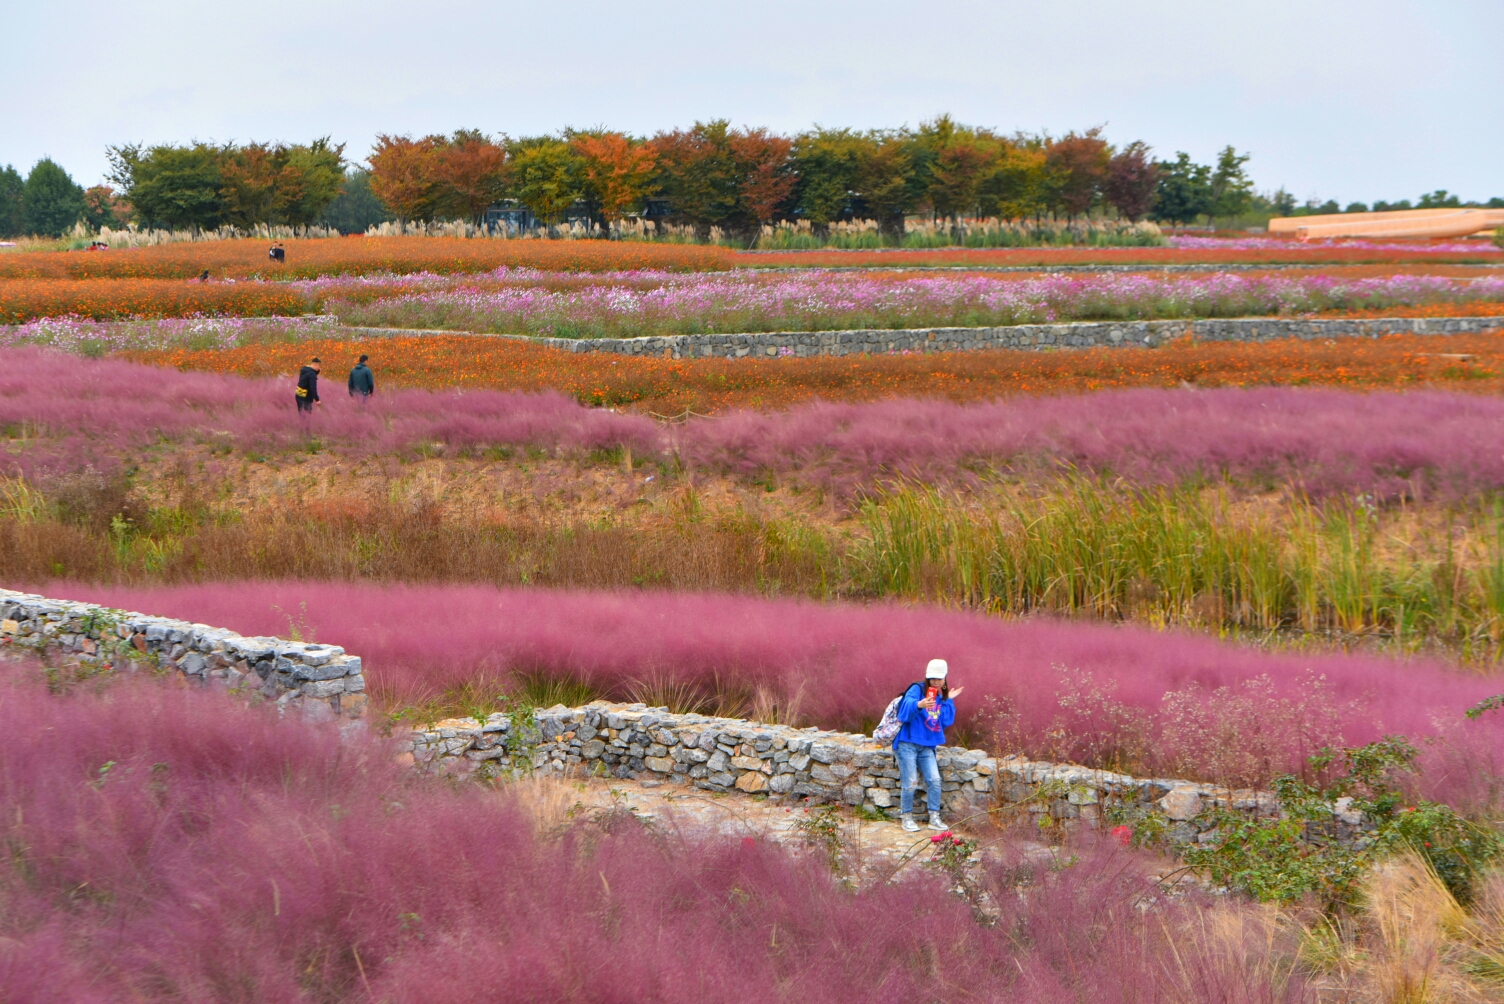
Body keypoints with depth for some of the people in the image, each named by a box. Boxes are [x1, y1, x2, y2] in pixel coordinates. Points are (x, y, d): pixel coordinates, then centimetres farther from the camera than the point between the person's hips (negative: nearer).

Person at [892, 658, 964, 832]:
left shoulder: (942, 697, 13)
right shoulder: (917, 689, -7)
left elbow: (947, 721, 4)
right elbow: (906, 708, -26)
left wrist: (949, 700, 2)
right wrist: (919, 705, -47)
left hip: (927, 746, 5)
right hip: (908, 743, -5)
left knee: (934, 779, -6)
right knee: (909, 782, -6)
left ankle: (934, 818, 0)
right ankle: (907, 818, 8)